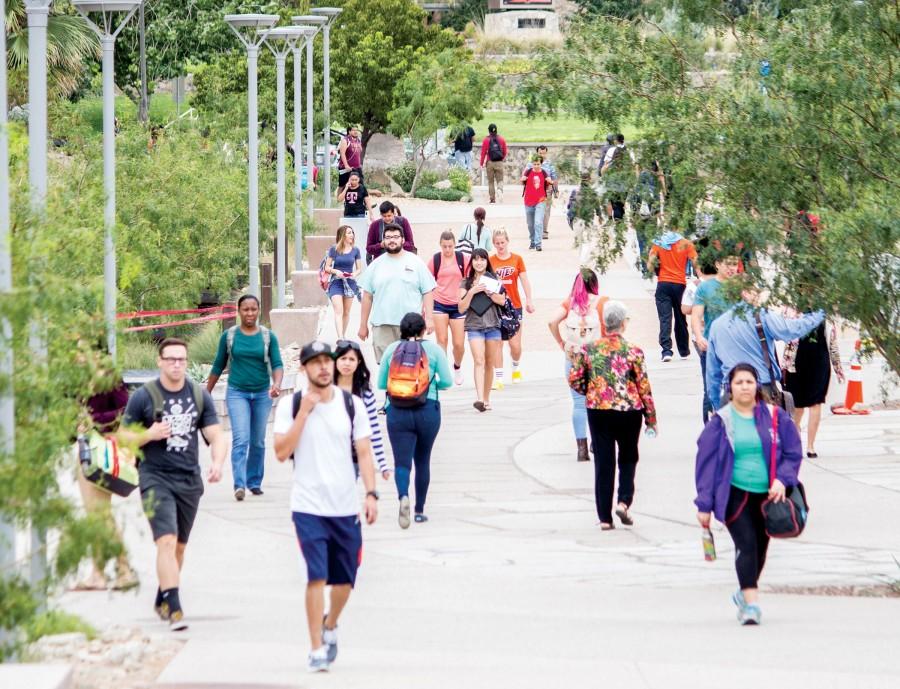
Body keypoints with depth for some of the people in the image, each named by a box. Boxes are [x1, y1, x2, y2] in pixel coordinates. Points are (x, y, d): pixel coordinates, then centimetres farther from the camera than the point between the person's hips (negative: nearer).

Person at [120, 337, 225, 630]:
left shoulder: (200, 396, 6)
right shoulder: (144, 396, -4)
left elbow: (216, 435, 5)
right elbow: (124, 436, 0)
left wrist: (217, 462, -14)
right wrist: (149, 434, -20)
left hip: (190, 480, 4)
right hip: (156, 478, -4)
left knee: (179, 547, 13)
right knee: (167, 542, -17)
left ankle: (162, 601, 31)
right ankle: (174, 608, -22)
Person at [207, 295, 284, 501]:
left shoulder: (268, 337, 0)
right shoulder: (229, 336, 0)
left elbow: (277, 365, -5)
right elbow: (218, 366, 8)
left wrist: (277, 384, -25)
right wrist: (206, 393, 11)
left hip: (262, 394, 2)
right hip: (237, 393, -2)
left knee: (258, 442, 9)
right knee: (241, 439, -15)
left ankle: (254, 482, 22)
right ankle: (239, 485, -21)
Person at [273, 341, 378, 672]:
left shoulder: (352, 404, 4)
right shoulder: (290, 405, -2)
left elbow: (363, 452, 5)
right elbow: (282, 452, -11)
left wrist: (371, 494, -6)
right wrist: (304, 412, -15)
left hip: (346, 507, 3)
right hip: (308, 506, -3)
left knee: (344, 580, 9)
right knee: (316, 576, -13)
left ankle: (330, 628, 37)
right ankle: (317, 649, -7)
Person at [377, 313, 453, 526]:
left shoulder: (392, 349, 3)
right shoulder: (433, 349, 0)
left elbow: (381, 383, 7)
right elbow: (447, 381, -3)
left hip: (397, 411, 0)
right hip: (427, 410, 0)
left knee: (402, 462, -2)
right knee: (422, 461, 16)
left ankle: (403, 496, -31)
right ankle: (419, 510, 21)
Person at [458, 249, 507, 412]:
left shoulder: (493, 280, 9)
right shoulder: (466, 283, 7)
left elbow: (502, 300, -2)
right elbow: (461, 308, 0)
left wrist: (488, 291, -14)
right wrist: (472, 292, -11)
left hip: (492, 325, 2)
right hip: (474, 326, -2)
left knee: (490, 364, 7)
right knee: (479, 361, -18)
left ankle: (487, 398, 19)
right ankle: (479, 398, -30)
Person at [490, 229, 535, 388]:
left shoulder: (517, 259, 4)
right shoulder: (490, 261, 1)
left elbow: (525, 281, 6)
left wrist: (529, 300, 2)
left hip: (514, 305, 1)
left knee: (515, 345, 0)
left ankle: (516, 367, 31)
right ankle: (498, 378, 2)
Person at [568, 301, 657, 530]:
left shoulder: (588, 350, -3)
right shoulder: (633, 352, -10)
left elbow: (574, 379, -2)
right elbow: (644, 387, -7)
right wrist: (651, 418, 2)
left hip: (598, 411, 2)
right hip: (628, 412, -2)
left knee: (603, 463, 7)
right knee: (628, 458, 18)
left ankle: (605, 517, 6)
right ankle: (624, 501, -1)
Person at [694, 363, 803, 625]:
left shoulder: (775, 417, 3)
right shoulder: (720, 422, -2)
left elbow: (793, 453, 8)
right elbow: (706, 462, 0)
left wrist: (782, 479, -11)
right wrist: (705, 504, -2)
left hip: (767, 494, 3)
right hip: (735, 494, -3)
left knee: (760, 546, 11)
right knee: (746, 544, -17)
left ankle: (745, 592, 35)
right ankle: (751, 602, -19)